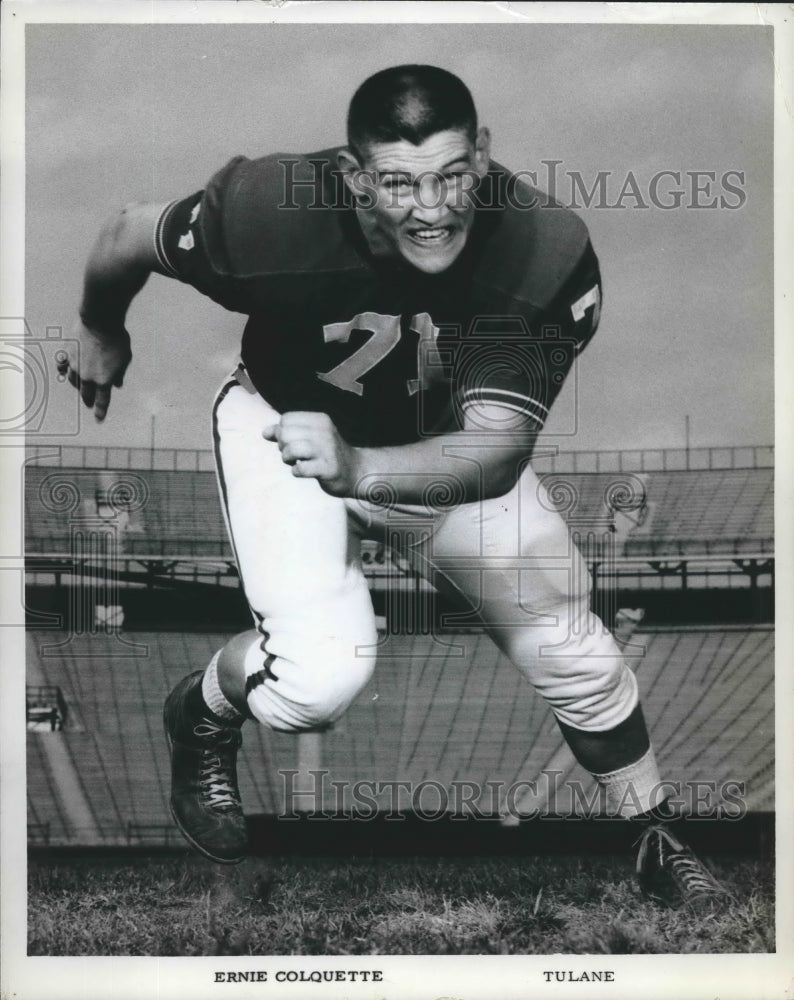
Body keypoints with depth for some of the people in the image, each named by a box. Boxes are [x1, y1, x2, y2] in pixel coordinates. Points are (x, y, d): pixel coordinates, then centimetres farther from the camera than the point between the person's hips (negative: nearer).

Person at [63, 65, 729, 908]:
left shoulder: (549, 254, -32)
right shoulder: (271, 213, -33)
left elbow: (497, 453, -39)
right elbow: (127, 238, -12)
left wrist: (359, 469, -57)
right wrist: (99, 333, 8)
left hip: (451, 446, 2)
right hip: (283, 421, -2)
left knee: (572, 653, 3)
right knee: (320, 675, -23)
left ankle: (657, 849, 29)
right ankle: (201, 718, 14)